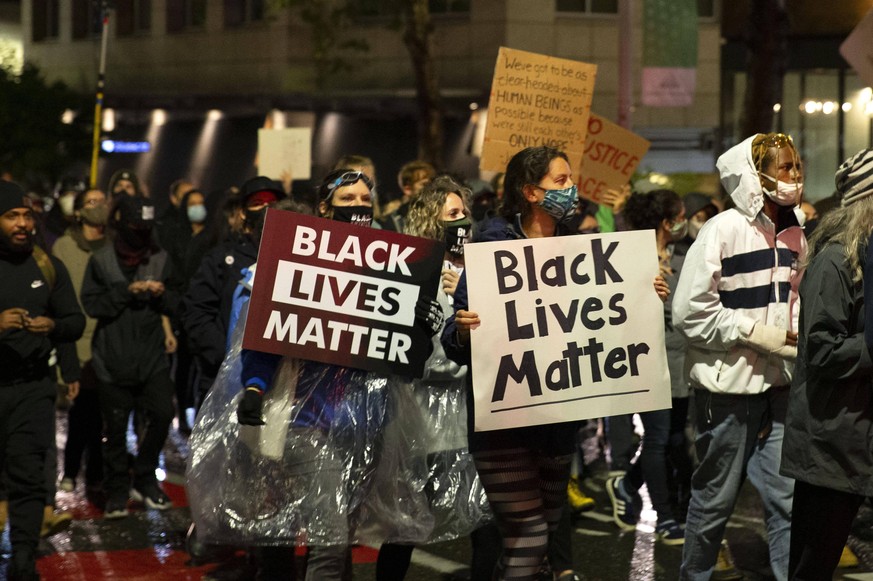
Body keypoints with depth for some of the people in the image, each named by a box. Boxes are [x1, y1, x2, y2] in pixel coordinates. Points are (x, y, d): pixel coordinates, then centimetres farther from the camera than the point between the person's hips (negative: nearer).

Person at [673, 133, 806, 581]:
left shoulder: (793, 233, 8)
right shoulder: (722, 231, -13)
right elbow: (690, 313, -16)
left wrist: (795, 332, 2)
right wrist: (758, 334, -15)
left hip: (778, 383, 6)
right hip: (728, 385, -6)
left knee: (787, 496, 3)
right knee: (715, 498, 6)